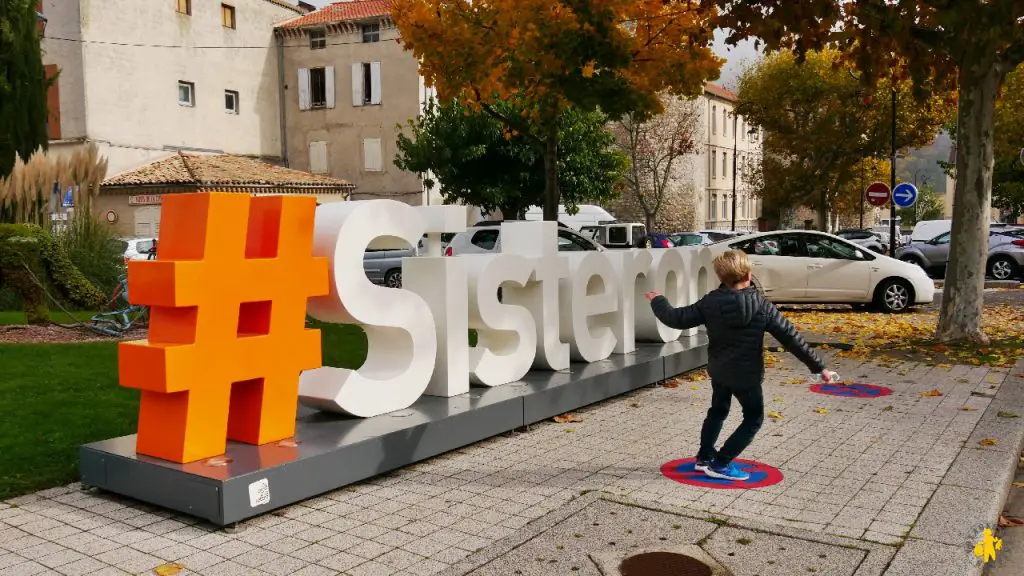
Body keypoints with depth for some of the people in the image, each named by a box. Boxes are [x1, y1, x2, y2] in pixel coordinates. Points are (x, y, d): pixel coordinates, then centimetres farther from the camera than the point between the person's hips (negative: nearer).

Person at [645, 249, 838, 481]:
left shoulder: (710, 303, -12)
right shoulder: (762, 306, -17)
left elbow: (677, 319, -7)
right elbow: (791, 338, -15)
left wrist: (658, 301, 12)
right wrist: (819, 367, -9)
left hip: (718, 370, 4)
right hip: (746, 374, -4)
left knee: (718, 410, 26)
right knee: (754, 418, 13)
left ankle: (704, 457, 33)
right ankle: (720, 464, 8)